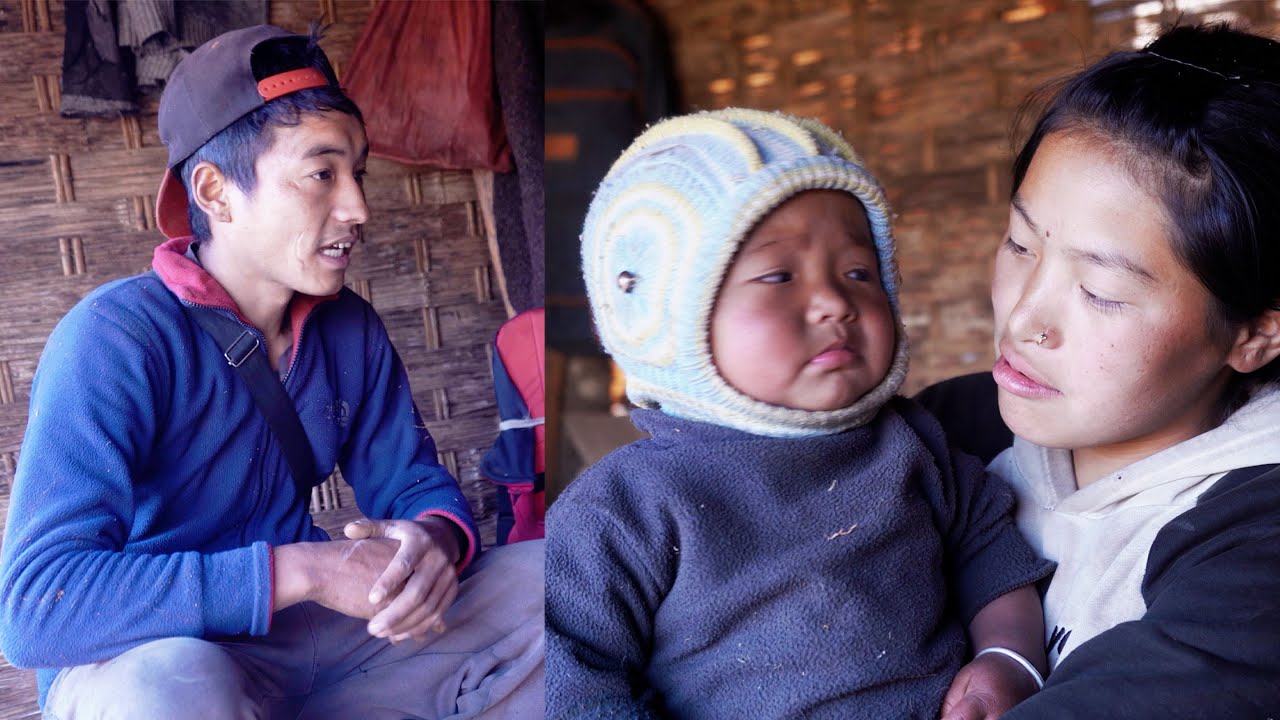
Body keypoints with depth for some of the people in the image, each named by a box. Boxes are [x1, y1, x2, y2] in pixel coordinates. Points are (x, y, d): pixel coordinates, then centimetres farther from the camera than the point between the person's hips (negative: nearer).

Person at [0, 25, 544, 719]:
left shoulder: (352, 330, 0)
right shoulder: (116, 337, -19)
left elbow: (414, 482, 8)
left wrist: (437, 537, -19)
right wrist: (304, 571, -33)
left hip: (311, 637, 6)